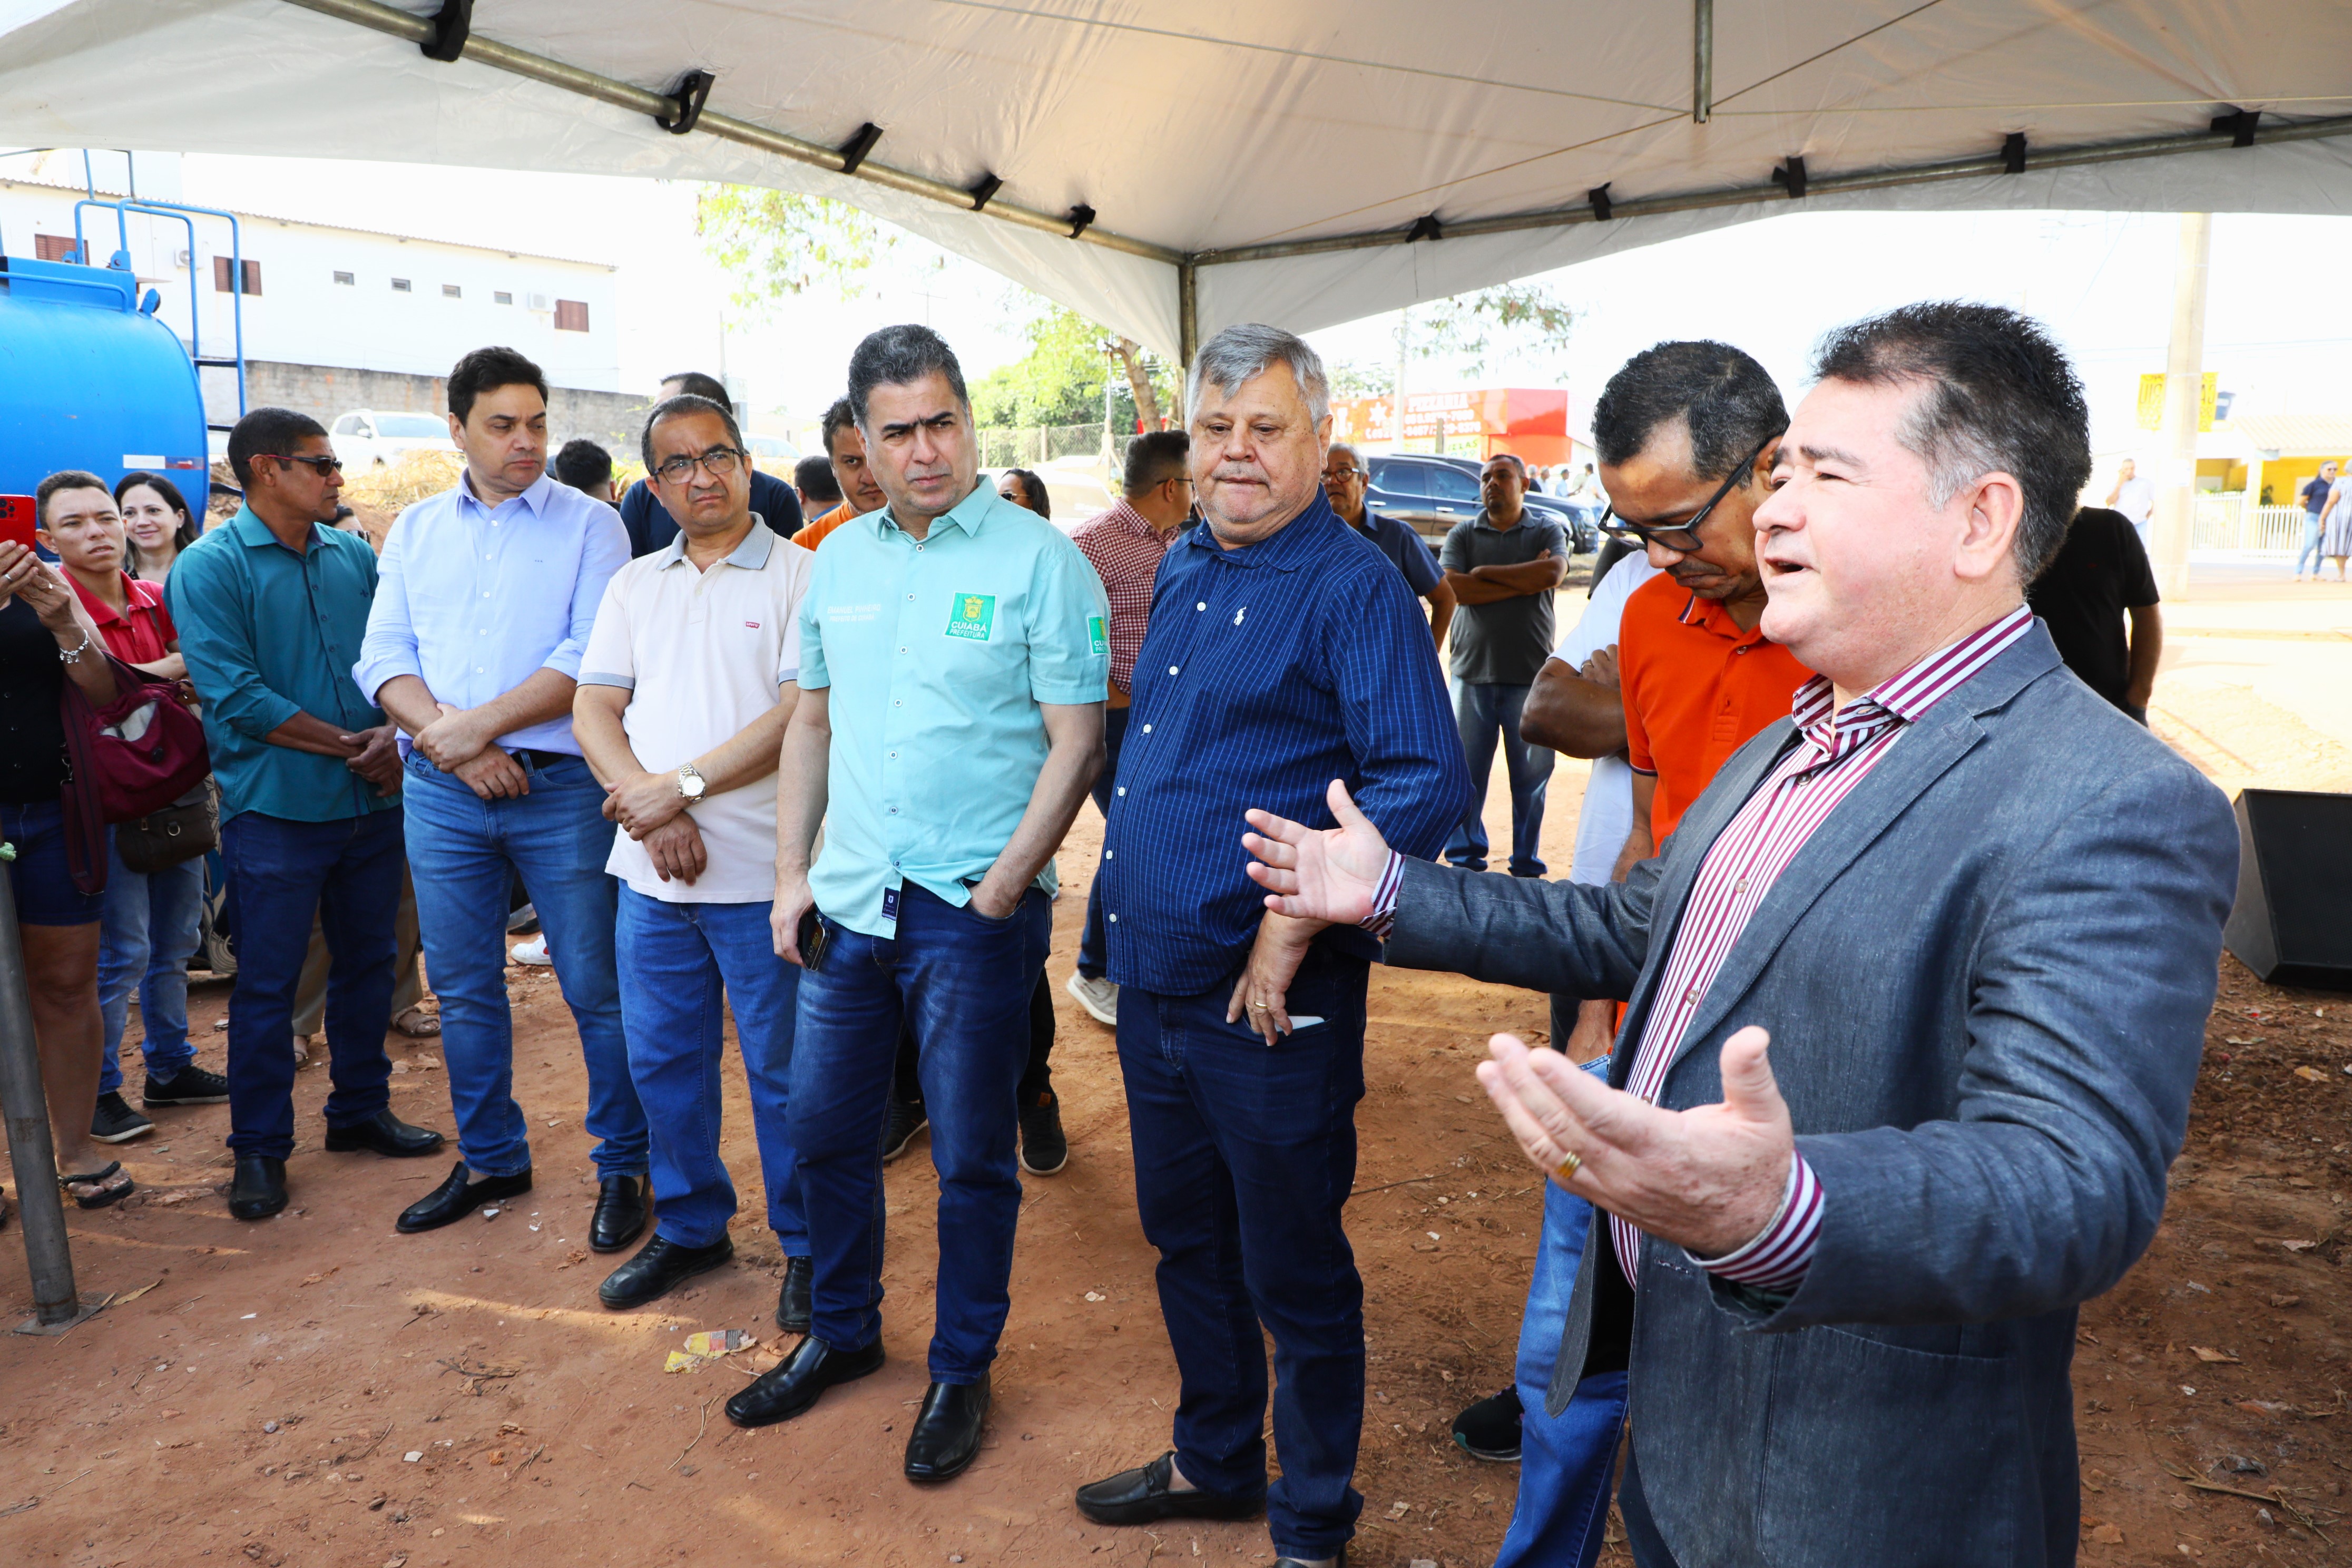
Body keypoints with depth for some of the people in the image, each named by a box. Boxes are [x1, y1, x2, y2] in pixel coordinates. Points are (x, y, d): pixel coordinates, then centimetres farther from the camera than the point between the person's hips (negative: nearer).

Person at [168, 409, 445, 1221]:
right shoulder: (210, 567, -7)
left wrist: (394, 735, -12)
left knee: (367, 963, 15)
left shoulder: (354, 555, 8)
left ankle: (361, 1108, 31)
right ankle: (259, 1147, 18)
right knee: (267, 984, 4)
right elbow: (236, 696, -16)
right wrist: (348, 745, -16)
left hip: (372, 801, 5)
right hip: (274, 810, -5)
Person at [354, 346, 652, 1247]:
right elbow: (383, 657, 5)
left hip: (560, 788, -4)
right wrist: (445, 739, -11)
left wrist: (478, 725, -14)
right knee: (462, 989, 13)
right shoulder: (416, 530, 13)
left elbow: (593, 659, -11)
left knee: (596, 988, 1)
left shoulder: (589, 525, 0)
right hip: (441, 792, 4)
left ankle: (622, 1167, 15)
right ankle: (490, 1160, 29)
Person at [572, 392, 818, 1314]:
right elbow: (594, 712, 7)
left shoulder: (799, 578, -4)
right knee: (662, 1060, 15)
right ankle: (690, 1228, 34)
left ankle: (807, 1246, 21)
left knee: (783, 1068, 5)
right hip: (653, 872, 5)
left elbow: (802, 714, -14)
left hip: (762, 873, -5)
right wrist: (650, 809, -10)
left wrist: (683, 785, -16)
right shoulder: (634, 586, 13)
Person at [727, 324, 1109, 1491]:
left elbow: (1075, 744, -11)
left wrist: (999, 892, -15)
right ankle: (841, 1333, 40)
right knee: (824, 1127, 17)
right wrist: (791, 872, 8)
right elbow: (811, 720, 15)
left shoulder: (1040, 560, -9)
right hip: (848, 903, 6)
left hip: (974, 912, -5)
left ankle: (962, 1371, 29)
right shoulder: (841, 557, 9)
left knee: (970, 1157, 8)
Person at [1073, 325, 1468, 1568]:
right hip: (1153, 985, 8)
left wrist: (1294, 922, -23)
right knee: (1187, 1243, 23)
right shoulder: (1182, 568, 11)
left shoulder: (1355, 589, -14)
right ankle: (1214, 1463, 45)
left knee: (1296, 1279, 9)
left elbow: (1425, 787, -24)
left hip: (1271, 1006, -8)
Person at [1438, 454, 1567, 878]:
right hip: (1472, 672, 1)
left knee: (1531, 775, 4)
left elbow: (1553, 573, -13)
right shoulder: (1462, 534, 10)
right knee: (1465, 772, 2)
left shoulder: (1547, 532, 9)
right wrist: (1525, 581, -8)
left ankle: (1527, 866, 13)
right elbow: (1452, 587, -7)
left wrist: (1487, 571, -6)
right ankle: (1465, 858, 14)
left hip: (1531, 675, -1)